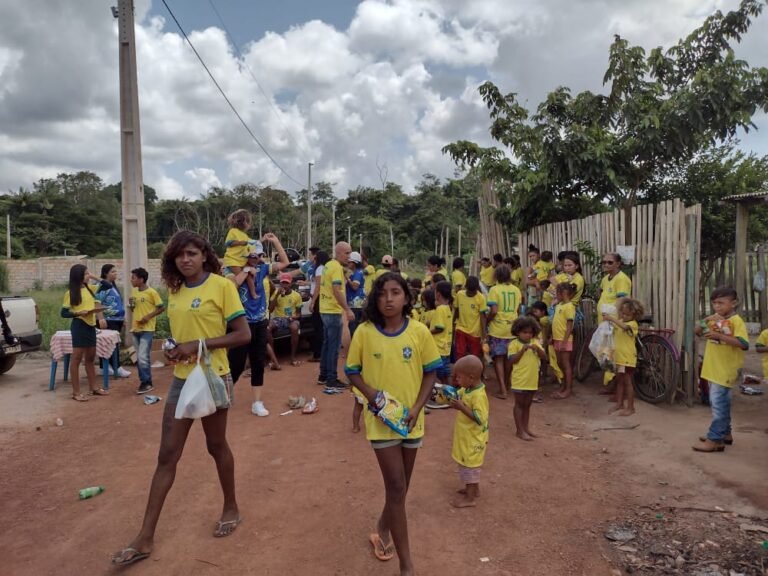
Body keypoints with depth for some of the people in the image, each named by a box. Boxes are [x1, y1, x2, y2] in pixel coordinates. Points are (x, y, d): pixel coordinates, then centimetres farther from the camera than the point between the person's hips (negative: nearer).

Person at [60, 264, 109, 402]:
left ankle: (93, 388, 25)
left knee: (90, 357, 15)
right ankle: (76, 392, 4)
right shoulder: (70, 293, -6)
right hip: (79, 326, -7)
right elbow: (64, 313, -6)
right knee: (76, 358, -1)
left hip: (91, 326, 7)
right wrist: (79, 313, -21)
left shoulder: (89, 289, 11)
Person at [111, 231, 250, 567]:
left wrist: (199, 345, -21)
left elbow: (243, 335, -15)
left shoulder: (221, 285, -12)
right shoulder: (176, 291, 6)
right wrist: (172, 348, -2)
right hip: (181, 380, 6)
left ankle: (231, 509, 34)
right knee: (166, 456, 7)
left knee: (216, 446, 11)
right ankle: (145, 538, 14)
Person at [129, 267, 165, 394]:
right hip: (136, 328, 7)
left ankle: (146, 383, 0)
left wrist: (148, 316, -16)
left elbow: (162, 308, -8)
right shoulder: (133, 291, 9)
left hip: (147, 329, -7)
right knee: (140, 357, 11)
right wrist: (131, 305, -1)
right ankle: (145, 381, 20)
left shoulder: (151, 292, -11)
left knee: (143, 357, -10)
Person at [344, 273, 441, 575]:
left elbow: (430, 372, 0)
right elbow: (352, 372, -2)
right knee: (397, 487, -1)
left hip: (410, 419, 3)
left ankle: (383, 530, 46)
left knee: (400, 486, 18)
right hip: (381, 419, -2)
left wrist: (417, 408, -11)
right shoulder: (364, 332, -11)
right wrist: (371, 393, -18)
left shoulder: (419, 331, -8)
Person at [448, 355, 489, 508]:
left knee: (469, 465, 3)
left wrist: (461, 407, -34)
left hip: (473, 438, -9)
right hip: (466, 436, 9)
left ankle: (470, 497, 16)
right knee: (469, 464, 23)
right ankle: (474, 488, 40)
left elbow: (480, 419, -31)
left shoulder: (479, 395, -28)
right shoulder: (466, 389, -1)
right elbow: (459, 395, 18)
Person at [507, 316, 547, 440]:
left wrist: (538, 349, -17)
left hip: (532, 380, 5)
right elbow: (511, 360, -16)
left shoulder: (535, 342, 6)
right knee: (519, 405, 4)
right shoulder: (514, 343, -10)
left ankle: (526, 427, 27)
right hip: (519, 380, -5)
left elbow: (544, 358, 1)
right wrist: (522, 350, -23)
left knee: (527, 405, 16)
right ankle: (520, 431, 9)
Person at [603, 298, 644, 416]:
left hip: (628, 358, -8)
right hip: (618, 356, 8)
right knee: (619, 381, 15)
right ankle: (619, 404, 24)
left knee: (627, 382, -2)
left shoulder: (633, 324, -13)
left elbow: (625, 327, -36)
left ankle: (630, 408, 5)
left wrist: (612, 319, -43)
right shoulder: (619, 321, 11)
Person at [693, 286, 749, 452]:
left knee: (718, 404, -8)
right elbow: (697, 332, 8)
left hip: (725, 370, -8)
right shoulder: (715, 320, 10)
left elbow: (744, 344, -23)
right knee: (720, 403, 17)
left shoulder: (736, 321, -12)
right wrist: (705, 321, -10)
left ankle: (715, 440, -4)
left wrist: (720, 336, -28)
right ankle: (725, 433, 30)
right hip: (714, 369, 8)